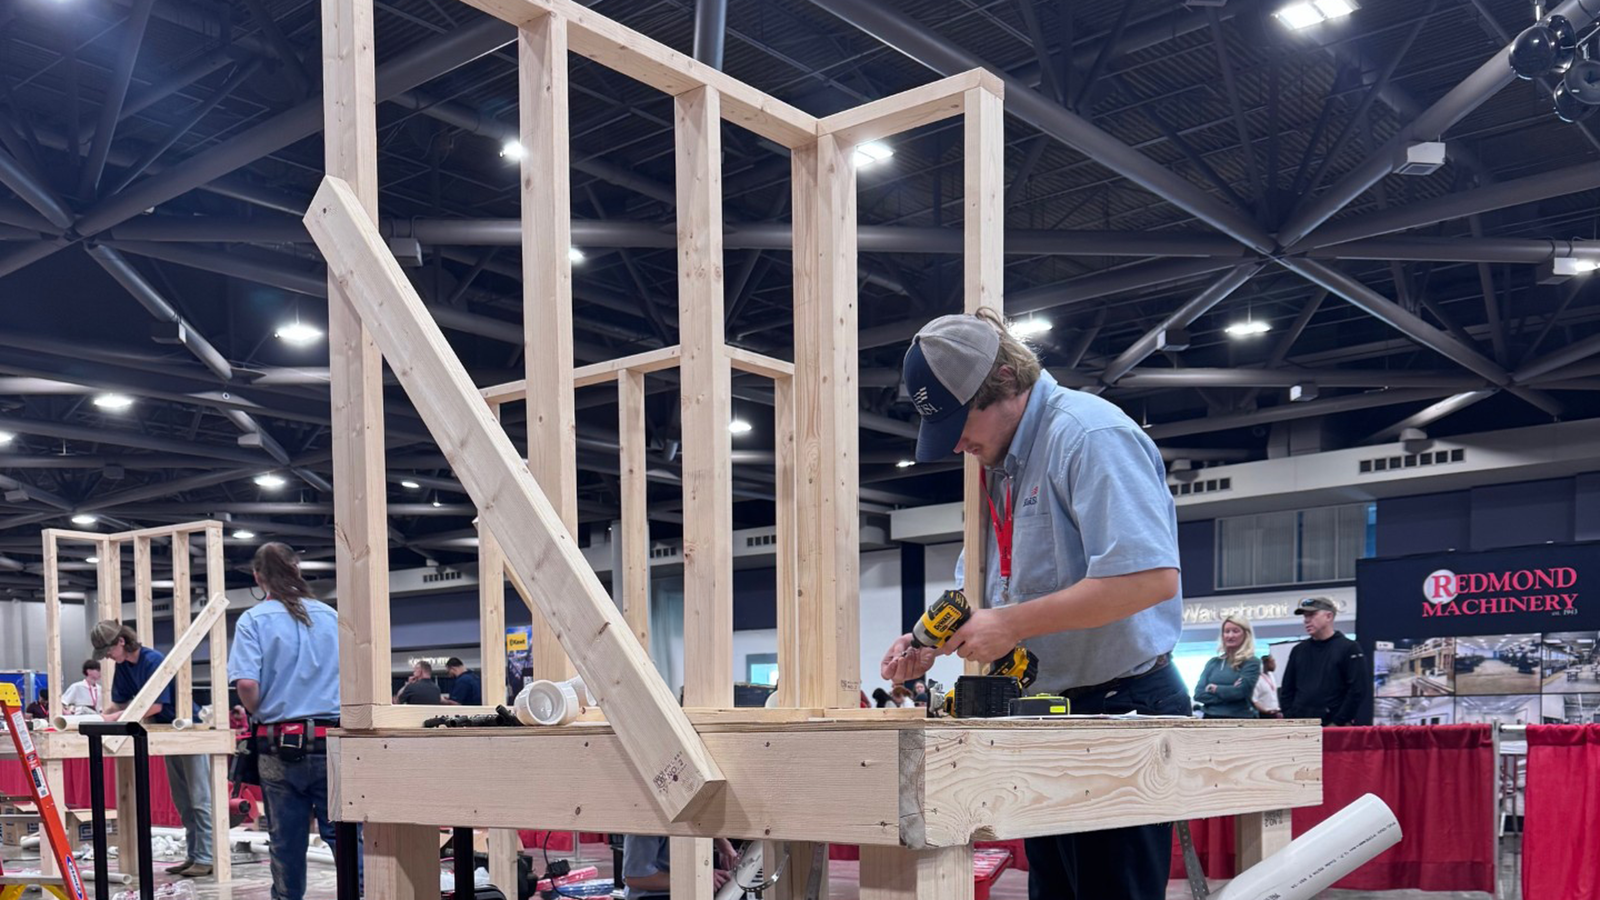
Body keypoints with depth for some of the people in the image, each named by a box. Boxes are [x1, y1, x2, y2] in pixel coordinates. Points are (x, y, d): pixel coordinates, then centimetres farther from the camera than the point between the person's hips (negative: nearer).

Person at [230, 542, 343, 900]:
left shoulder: (253, 620, -3)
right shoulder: (331, 616, 5)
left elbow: (247, 685, -14)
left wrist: (261, 714, 5)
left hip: (280, 745, -1)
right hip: (331, 741, 1)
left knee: (286, 841, 8)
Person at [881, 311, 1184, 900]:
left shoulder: (1090, 435, -17)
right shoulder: (999, 462, 14)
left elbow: (1152, 577, -28)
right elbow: (981, 586, 23)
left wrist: (1011, 625, -23)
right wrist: (930, 643, 4)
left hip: (1122, 707, -10)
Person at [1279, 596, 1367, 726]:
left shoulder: (1349, 649, -1)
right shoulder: (1298, 650, 15)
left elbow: (1358, 691, -8)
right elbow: (1287, 690, 18)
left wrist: (1338, 723, -12)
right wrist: (1290, 720, 4)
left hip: (1335, 729, -5)